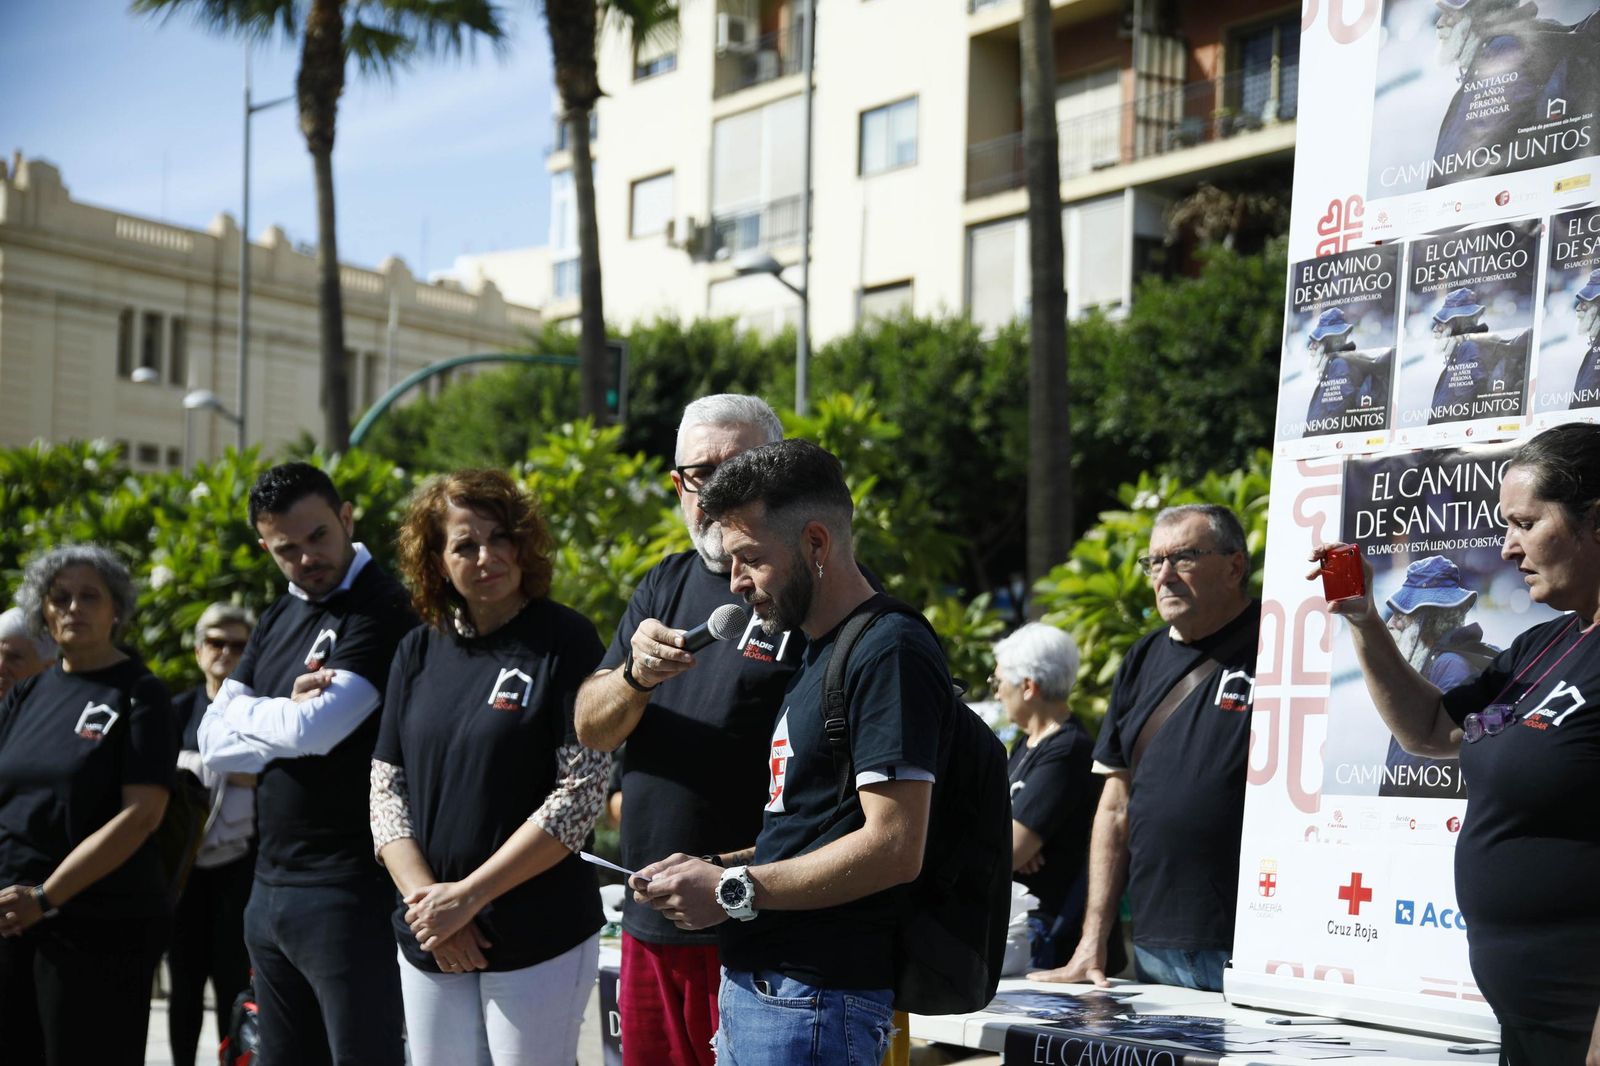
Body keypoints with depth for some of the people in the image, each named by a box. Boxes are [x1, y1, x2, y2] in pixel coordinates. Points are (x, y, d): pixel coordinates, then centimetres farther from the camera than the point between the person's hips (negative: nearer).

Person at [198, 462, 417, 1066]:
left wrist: (247, 714, -3)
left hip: (347, 891, -8)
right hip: (270, 886, 8)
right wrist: (287, 712, -11)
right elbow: (213, 744, 7)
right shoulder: (278, 620, 15)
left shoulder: (382, 611, -11)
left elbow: (312, 730, -22)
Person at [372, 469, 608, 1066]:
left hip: (538, 940, -4)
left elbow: (580, 793, -13)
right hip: (428, 943, 5)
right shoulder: (418, 652, 8)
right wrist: (425, 902, -7)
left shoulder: (565, 642, -6)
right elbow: (386, 789, 7)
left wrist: (467, 895, -14)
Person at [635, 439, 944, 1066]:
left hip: (816, 1001, -9)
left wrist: (734, 891, -15)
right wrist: (712, 869, 8)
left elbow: (893, 848, -21)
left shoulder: (890, 653, -13)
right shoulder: (818, 652, 19)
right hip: (754, 987, 10)